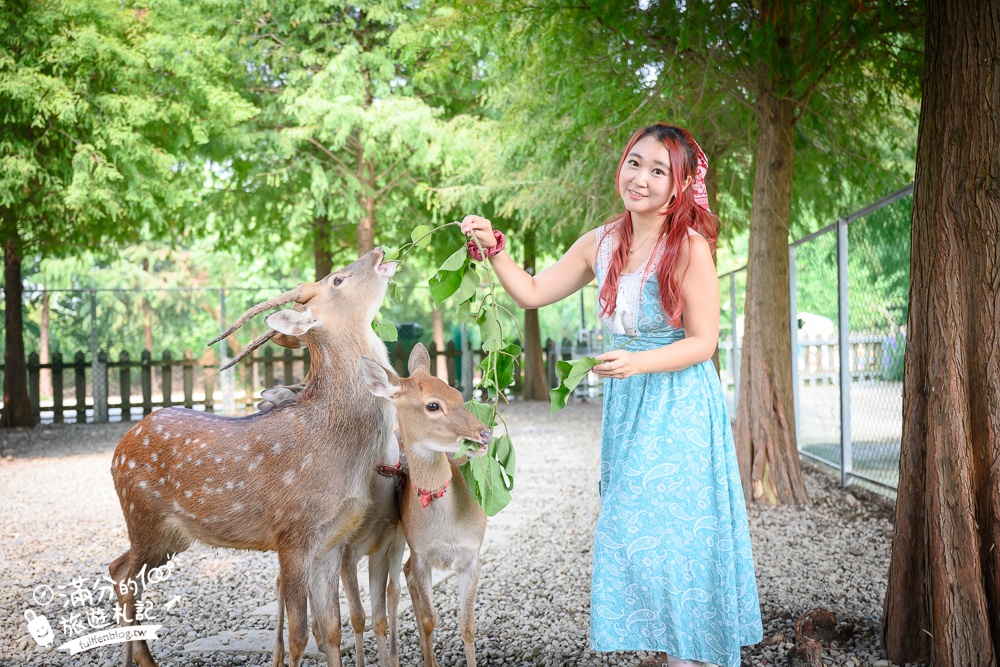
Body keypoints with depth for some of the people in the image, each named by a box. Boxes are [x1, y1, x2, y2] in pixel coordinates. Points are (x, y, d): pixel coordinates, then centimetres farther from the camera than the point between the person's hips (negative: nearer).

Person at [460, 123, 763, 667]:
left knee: (674, 525, -6)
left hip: (680, 405, -6)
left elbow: (703, 342, -11)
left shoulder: (689, 246, -13)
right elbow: (532, 292, 13)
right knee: (630, 528, 7)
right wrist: (493, 248, 0)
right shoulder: (602, 244, 5)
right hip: (626, 404, 6)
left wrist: (637, 362, -25)